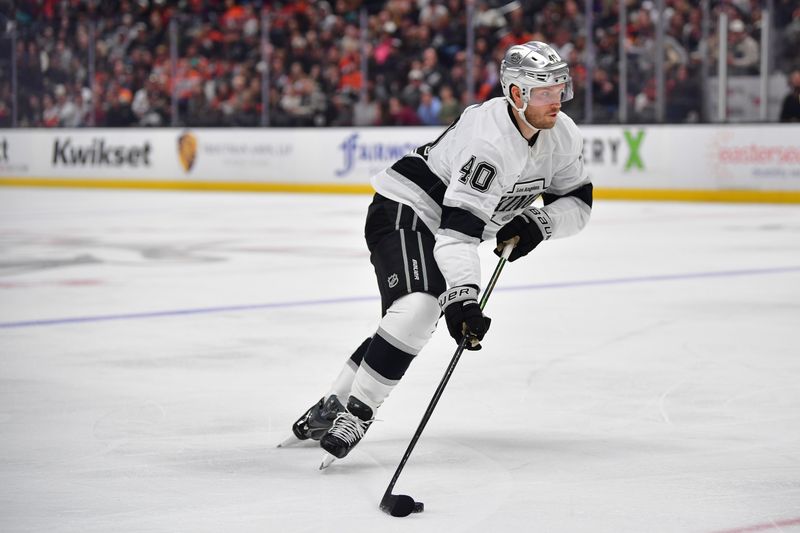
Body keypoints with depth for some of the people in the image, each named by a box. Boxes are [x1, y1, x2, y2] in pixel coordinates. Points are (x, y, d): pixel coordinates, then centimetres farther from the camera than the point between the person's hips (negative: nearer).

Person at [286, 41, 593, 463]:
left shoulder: (562, 136, -5)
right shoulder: (489, 139, -31)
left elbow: (577, 203, 5)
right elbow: (458, 227, -37)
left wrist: (539, 223, -16)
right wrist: (463, 295, -47)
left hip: (440, 231, 9)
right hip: (404, 210, -9)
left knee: (406, 326, 13)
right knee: (417, 309, -31)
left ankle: (332, 405, 28)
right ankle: (355, 412, -25)